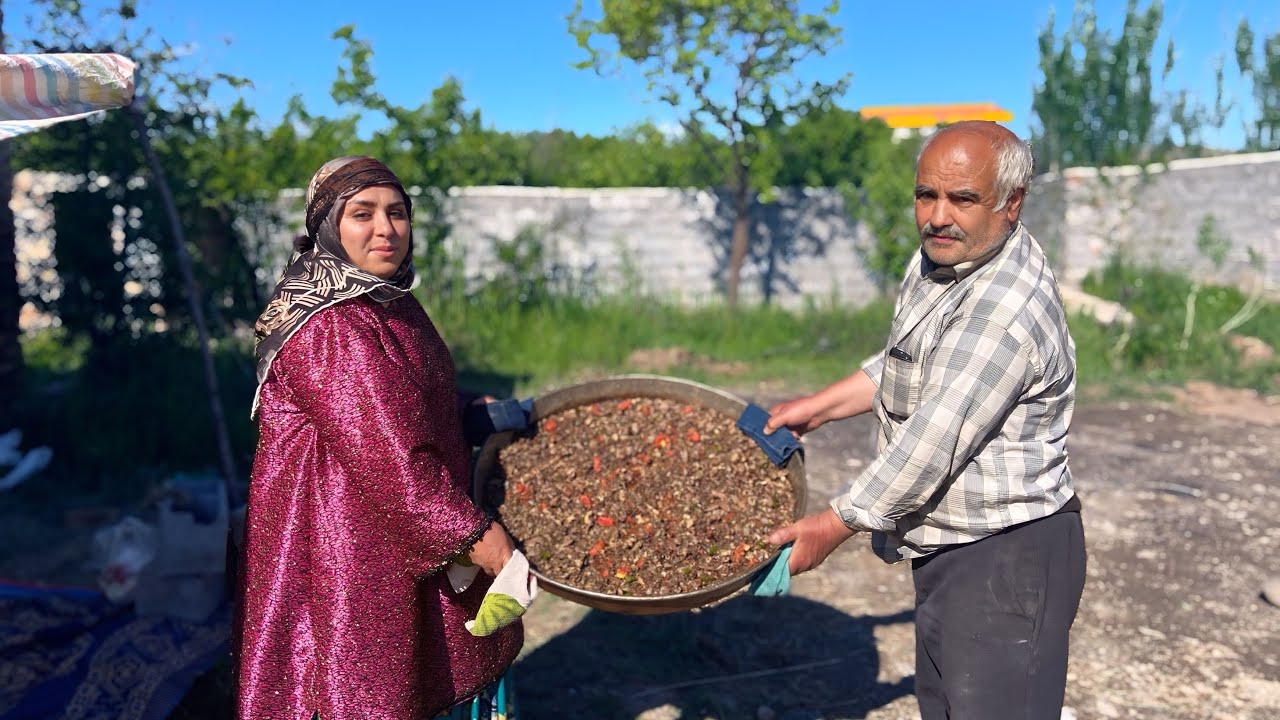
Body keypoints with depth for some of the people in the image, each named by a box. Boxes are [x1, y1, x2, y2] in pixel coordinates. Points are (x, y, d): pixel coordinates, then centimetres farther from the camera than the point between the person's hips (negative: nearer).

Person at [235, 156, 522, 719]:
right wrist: (471, 533, -23)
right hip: (345, 541, -9)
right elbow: (384, 454, -26)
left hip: (407, 529, 9)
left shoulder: (393, 304, 8)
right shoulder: (328, 329, -23)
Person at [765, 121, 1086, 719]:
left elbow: (932, 443, -26)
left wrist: (834, 526, -16)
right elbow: (904, 365, 20)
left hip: (1006, 558, -10)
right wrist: (818, 407, 14)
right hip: (947, 550, 10)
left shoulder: (1006, 310, -27)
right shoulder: (940, 256, 5)